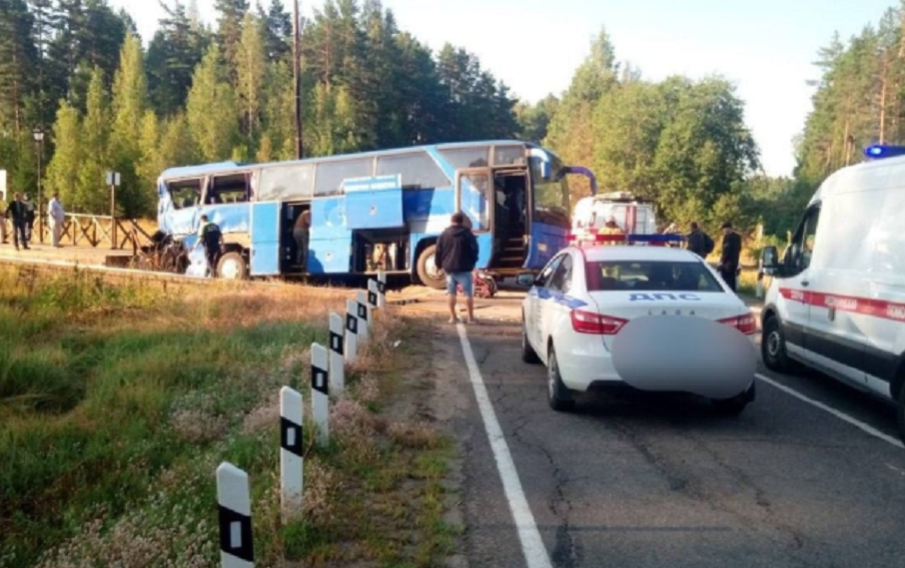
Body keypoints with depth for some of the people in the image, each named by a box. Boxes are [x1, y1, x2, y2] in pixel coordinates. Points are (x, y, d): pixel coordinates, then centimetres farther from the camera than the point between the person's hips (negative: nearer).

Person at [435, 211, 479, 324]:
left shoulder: (444, 234, 5)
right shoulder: (467, 234, -4)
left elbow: (438, 251, 5)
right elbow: (474, 249, -4)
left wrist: (439, 264, 16)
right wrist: (472, 263, 10)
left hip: (449, 268, 3)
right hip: (464, 268, -3)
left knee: (451, 293, 10)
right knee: (468, 293, 1)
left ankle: (452, 317, 10)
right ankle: (470, 317, 0)